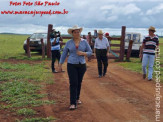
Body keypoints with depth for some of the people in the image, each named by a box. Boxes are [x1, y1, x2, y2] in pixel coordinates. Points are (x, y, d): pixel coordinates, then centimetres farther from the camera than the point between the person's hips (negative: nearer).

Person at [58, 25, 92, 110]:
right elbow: (64, 54, 3)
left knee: (79, 83, 13)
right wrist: (60, 65, 1)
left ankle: (77, 98, 35)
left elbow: (90, 52, 1)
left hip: (81, 65, 2)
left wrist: (83, 53, -18)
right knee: (73, 83, -10)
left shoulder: (84, 42, 0)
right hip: (71, 65, -2)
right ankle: (73, 103, -10)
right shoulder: (69, 43, -1)